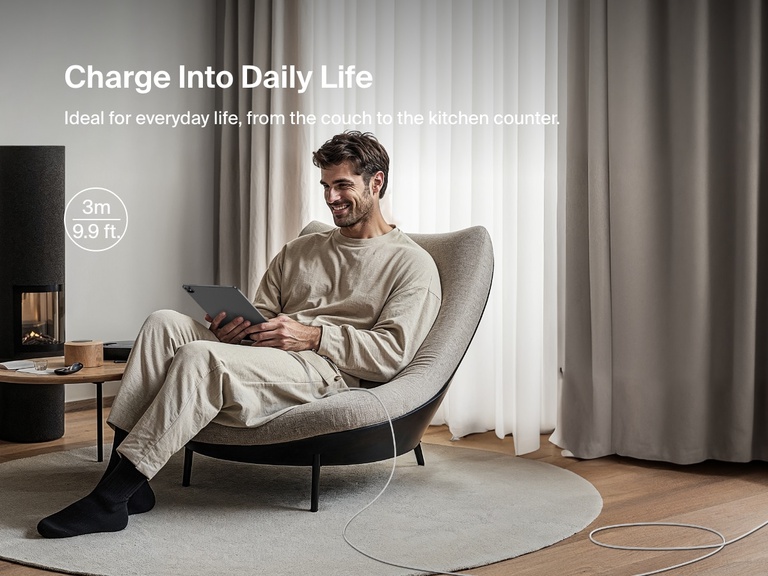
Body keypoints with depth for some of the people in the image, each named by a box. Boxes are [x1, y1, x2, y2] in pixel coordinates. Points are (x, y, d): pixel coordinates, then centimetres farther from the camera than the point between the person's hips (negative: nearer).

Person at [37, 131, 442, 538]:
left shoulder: (413, 265, 7)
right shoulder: (298, 251, 28)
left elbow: (392, 354, -6)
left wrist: (313, 335, -15)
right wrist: (235, 326, -3)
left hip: (328, 373, -7)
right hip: (263, 362, 7)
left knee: (199, 357, -30)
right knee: (165, 324, -18)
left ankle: (109, 500, -28)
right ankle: (123, 478, -25)